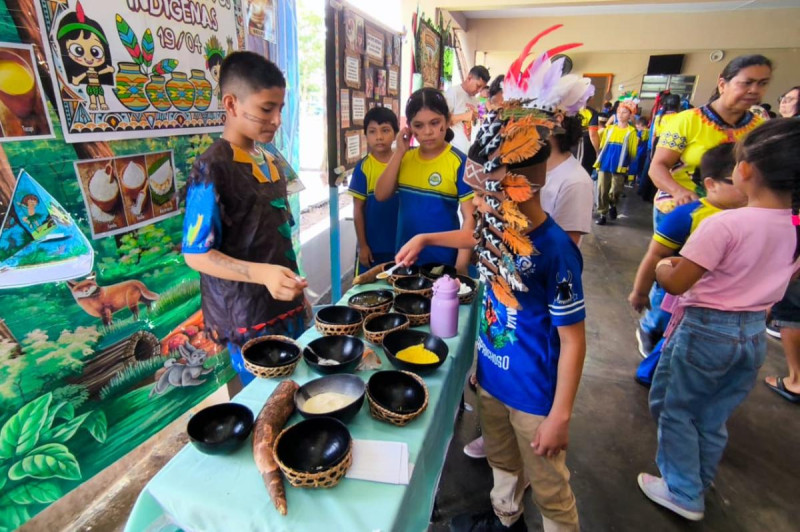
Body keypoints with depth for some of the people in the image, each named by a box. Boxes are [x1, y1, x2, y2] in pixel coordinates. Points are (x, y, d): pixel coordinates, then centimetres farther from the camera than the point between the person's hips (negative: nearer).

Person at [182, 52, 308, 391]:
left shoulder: (267, 161, 8)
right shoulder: (212, 169, -15)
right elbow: (196, 254, -16)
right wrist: (263, 274, -30)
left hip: (286, 306, 7)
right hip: (248, 319, -7)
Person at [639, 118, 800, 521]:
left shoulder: (725, 224, -24)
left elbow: (676, 283, -22)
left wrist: (662, 267, -1)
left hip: (706, 329, -7)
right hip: (755, 332, 7)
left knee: (675, 409, 14)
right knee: (713, 419, 22)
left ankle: (683, 493, 27)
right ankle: (696, 484, 41)